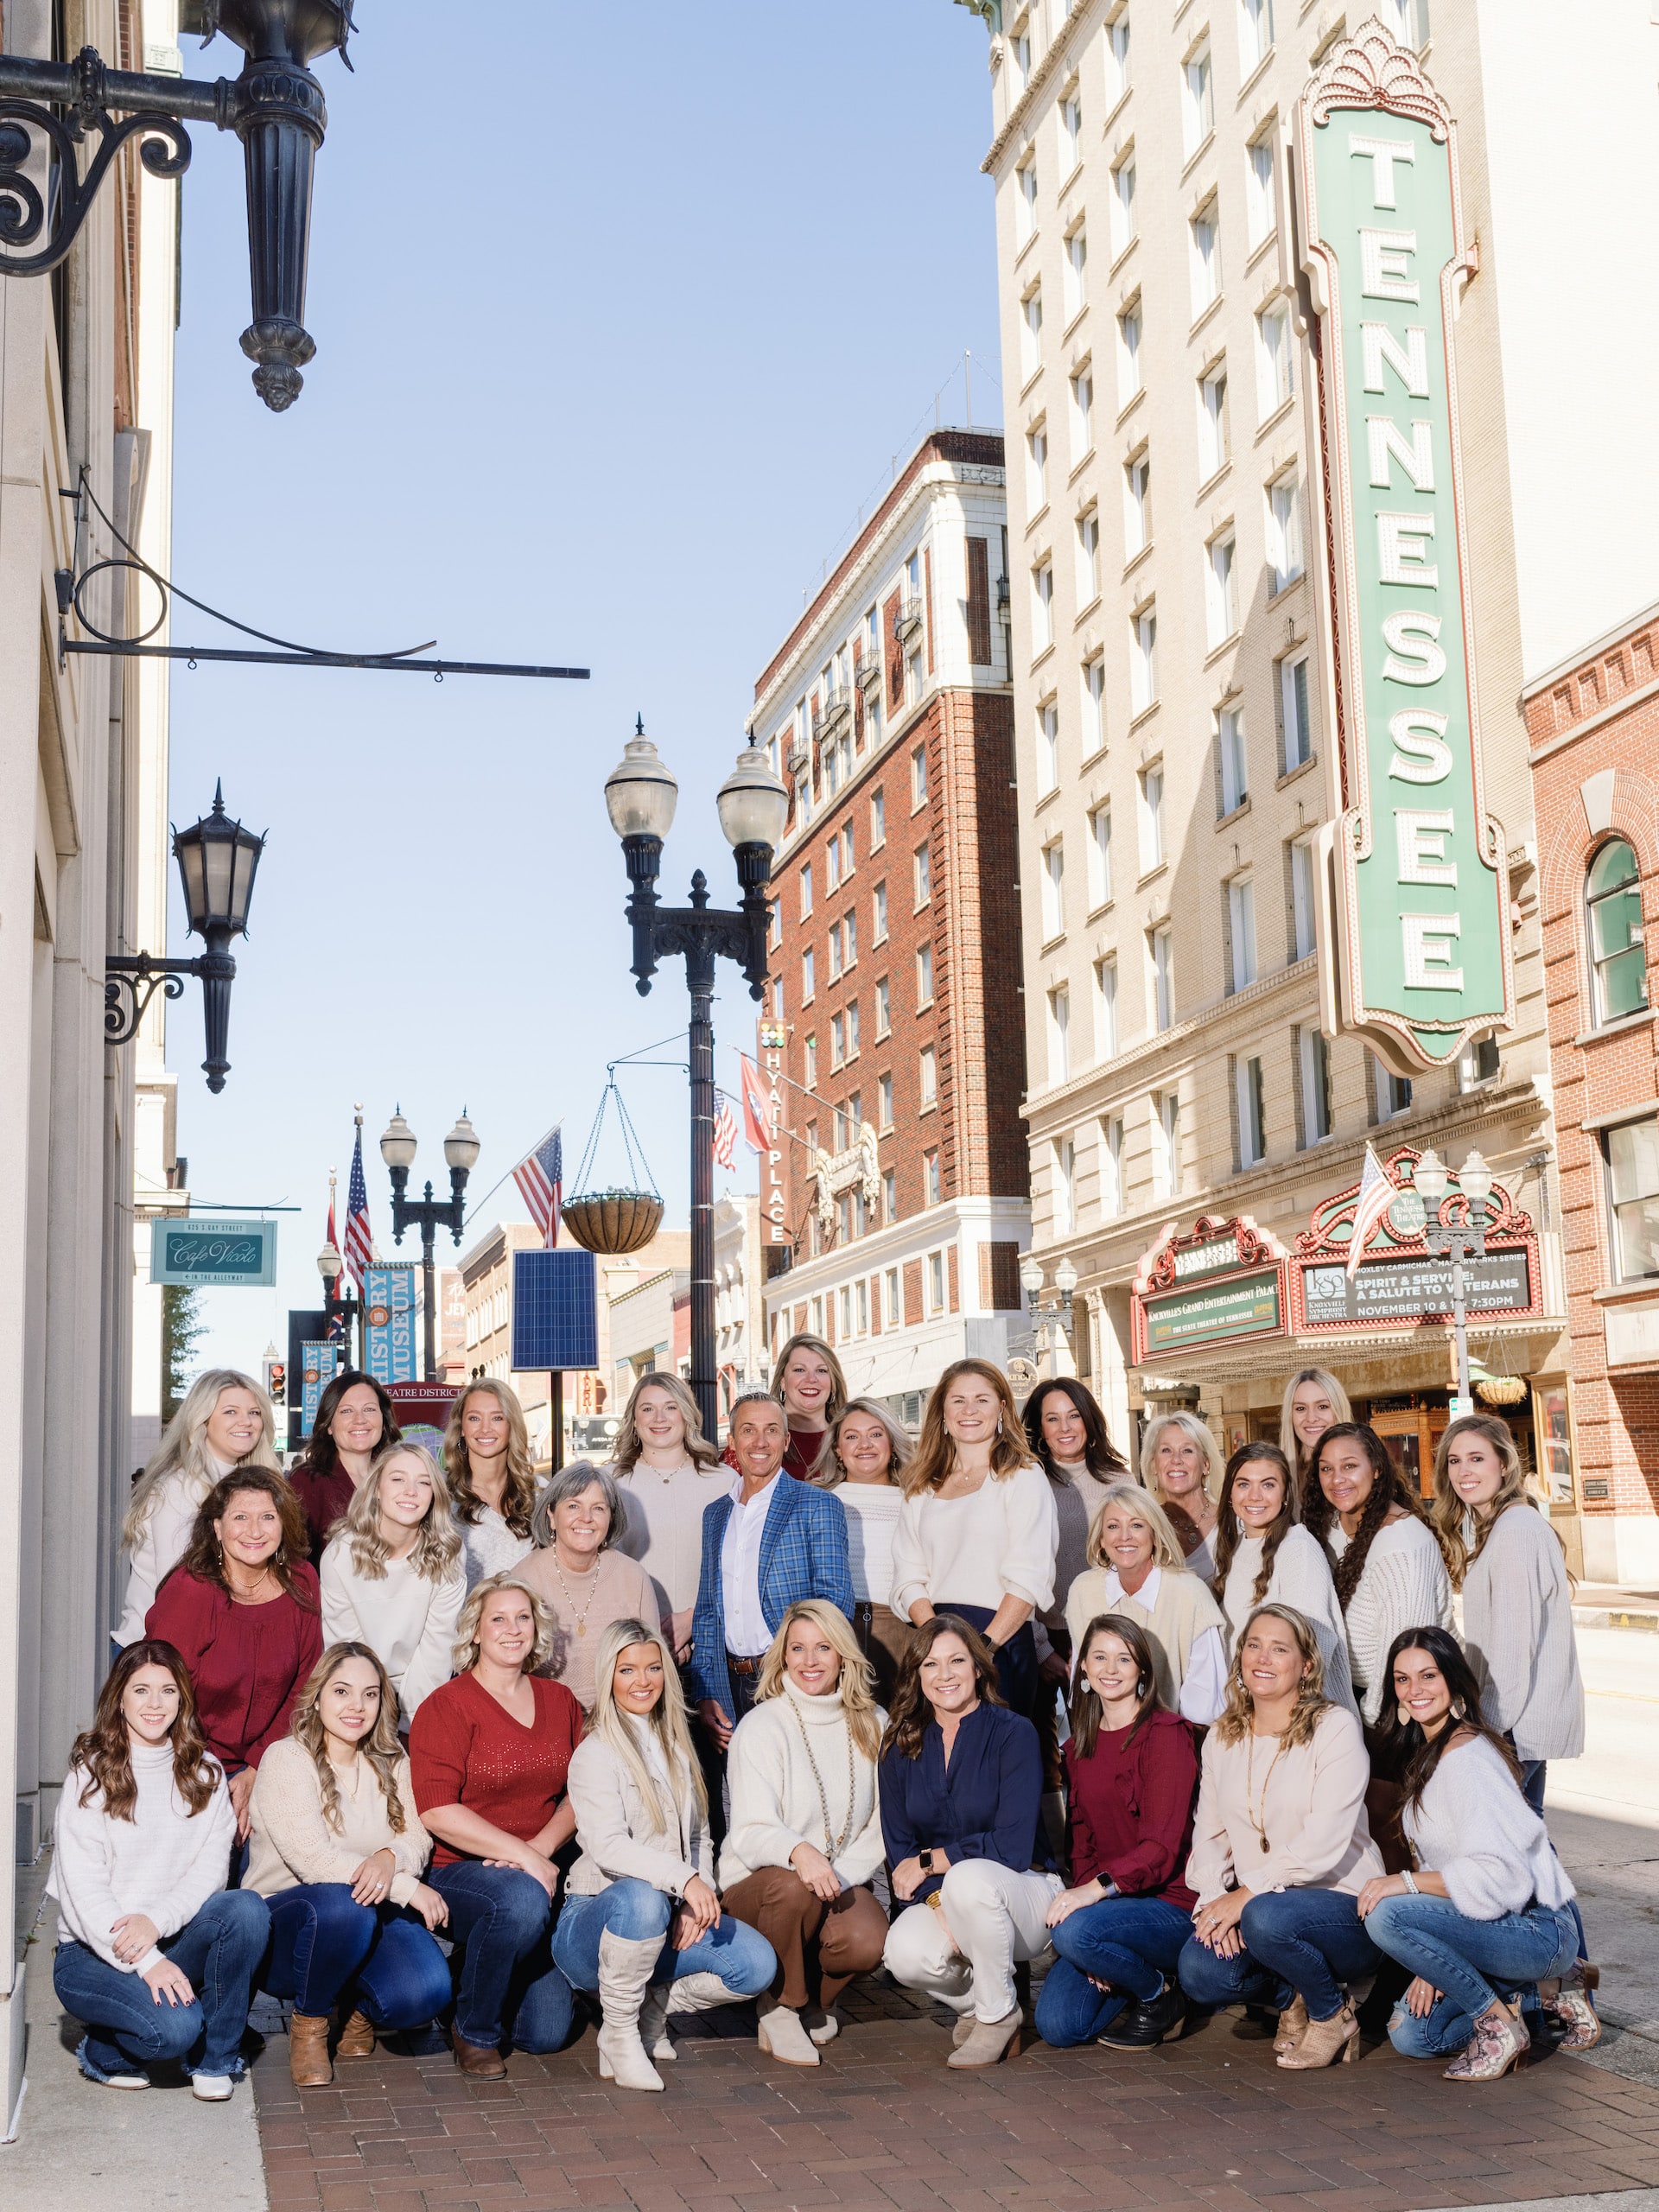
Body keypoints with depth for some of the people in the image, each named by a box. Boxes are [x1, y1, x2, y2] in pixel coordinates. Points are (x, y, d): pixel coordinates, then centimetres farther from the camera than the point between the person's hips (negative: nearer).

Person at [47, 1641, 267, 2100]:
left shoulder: (204, 1774, 7)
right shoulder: (90, 1775, -4)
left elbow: (211, 1868, -3)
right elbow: (82, 1889, -12)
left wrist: (156, 1921, -22)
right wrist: (145, 1961, -23)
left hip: (173, 1940, 4)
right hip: (94, 1952, -4)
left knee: (246, 1907, -27)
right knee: (174, 2026, -31)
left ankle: (213, 2058, -9)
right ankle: (104, 2053, 4)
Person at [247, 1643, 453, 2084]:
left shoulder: (391, 1763, 9)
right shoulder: (286, 1759, -10)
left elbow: (418, 1839, -1)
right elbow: (313, 1859, -20)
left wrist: (390, 1858, -27)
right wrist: (408, 1888, -22)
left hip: (372, 1919, 4)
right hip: (283, 1917, -4)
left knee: (426, 1991, -26)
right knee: (343, 1904, -39)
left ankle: (359, 2007, 12)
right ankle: (309, 2021, -9)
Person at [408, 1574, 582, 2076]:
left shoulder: (559, 1701, 11)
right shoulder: (447, 1706, -6)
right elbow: (436, 1811, -16)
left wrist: (541, 1847, -12)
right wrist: (523, 1858, -20)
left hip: (540, 1878, 5)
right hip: (458, 1874, -5)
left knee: (545, 2033, -7)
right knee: (521, 1900, -39)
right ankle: (473, 2030, -12)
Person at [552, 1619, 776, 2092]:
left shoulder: (675, 1748, 14)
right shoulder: (597, 1754, -9)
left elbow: (698, 1835, 15)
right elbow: (607, 1845, -23)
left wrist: (698, 1901, -4)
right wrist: (684, 1878, -34)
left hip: (666, 1924, 6)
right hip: (596, 1919, -6)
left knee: (757, 1964, -16)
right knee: (641, 1898, -40)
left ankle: (652, 2007, 8)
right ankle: (618, 2033, -18)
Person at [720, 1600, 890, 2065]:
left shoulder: (872, 1724, 5)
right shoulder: (762, 1726, -9)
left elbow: (882, 1823, 3)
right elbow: (751, 1832, -16)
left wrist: (841, 1876, -16)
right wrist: (799, 1851, -39)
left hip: (843, 1881, 3)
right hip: (755, 1882, -3)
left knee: (868, 1942, -29)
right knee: (793, 1886, -37)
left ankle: (817, 1997, 8)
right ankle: (780, 2007, -9)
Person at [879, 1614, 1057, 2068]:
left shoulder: (1013, 1733, -9)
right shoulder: (901, 1745, 4)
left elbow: (1013, 1847, -15)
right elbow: (898, 1848, 0)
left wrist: (931, 1861, -10)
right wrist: (939, 1904, -18)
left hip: (1022, 1898, -3)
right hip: (934, 1898, 3)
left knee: (970, 1879, -37)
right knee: (905, 1954, -31)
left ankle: (999, 2012, -10)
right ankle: (971, 2002, 5)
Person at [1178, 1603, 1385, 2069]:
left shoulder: (1334, 1728, -8)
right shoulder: (1222, 1738, 11)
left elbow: (1325, 1843, -18)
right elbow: (1208, 1833, 9)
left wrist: (1246, 1895, -20)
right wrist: (1213, 1900, -11)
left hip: (1345, 1909, -4)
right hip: (1258, 1907, 5)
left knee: (1267, 1917, -37)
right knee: (1199, 1972, -26)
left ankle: (1332, 2012, -4)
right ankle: (1291, 1996, 8)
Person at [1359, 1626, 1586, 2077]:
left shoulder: (1467, 1757, -19)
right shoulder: (1425, 1753, 11)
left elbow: (1499, 1874, -25)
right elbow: (1440, 1864, 10)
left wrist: (1407, 1882, -25)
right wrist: (1432, 1965, 2)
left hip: (1538, 1929, -10)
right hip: (1497, 1922, 10)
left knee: (1386, 1916, -27)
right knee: (1410, 2036, 5)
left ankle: (1500, 2024, -10)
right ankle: (1543, 1992, 15)